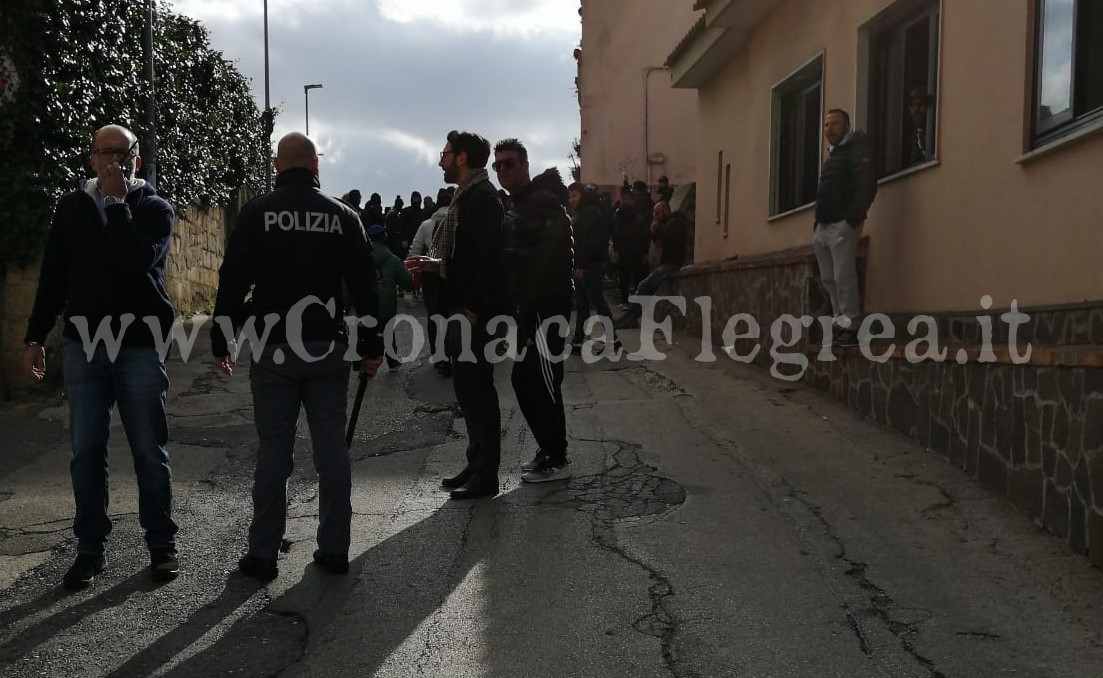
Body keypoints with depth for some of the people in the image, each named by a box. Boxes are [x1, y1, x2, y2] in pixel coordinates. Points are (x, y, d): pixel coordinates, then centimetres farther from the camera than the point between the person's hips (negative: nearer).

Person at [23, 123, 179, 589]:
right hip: (83, 343, 3)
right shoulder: (72, 207, 10)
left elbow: (137, 260, -19)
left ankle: (161, 543, 15)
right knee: (86, 451, 5)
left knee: (149, 450, 3)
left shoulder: (154, 209, 1)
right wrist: (35, 337, 9)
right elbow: (52, 275, 12)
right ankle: (90, 548, 16)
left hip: (140, 344, -3)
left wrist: (116, 200, -13)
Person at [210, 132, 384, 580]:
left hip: (274, 350, -1)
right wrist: (371, 345, 11)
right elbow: (365, 286, 5)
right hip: (328, 349, 2)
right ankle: (334, 548, 13)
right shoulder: (343, 216, 4)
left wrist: (220, 341, 4)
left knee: (273, 450, 3)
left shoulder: (257, 213, -2)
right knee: (332, 448, 7)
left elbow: (232, 280, -4)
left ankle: (263, 553, 9)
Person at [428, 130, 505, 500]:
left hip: (475, 312, -10)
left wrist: (471, 310, -22)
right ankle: (477, 465, 23)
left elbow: (489, 260, -21)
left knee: (478, 389, -4)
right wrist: (435, 264, 9)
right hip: (460, 309, 10)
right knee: (468, 388, 14)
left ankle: (486, 474, 5)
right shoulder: (466, 196, 16)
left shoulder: (483, 198, -14)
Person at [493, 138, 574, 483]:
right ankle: (548, 449, 24)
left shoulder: (544, 202, -12)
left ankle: (557, 461, 4)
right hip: (530, 308, 10)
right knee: (524, 381, 13)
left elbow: (549, 257, -22)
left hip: (546, 306, -10)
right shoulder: (519, 205, 18)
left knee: (542, 383, -5)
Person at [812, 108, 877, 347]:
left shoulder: (856, 151, -4)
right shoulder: (831, 156, 24)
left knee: (844, 278, -10)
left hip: (842, 226, -9)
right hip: (823, 228, 9)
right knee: (828, 280, 9)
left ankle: (849, 328, -8)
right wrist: (817, 223, 13)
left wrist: (852, 220, -20)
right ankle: (839, 324, 14)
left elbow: (867, 187, -15)